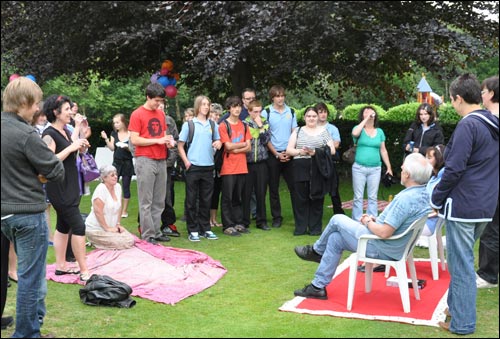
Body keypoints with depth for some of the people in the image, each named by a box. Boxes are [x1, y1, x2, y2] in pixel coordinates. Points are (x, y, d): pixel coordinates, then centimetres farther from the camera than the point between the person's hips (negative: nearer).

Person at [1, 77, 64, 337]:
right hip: (29, 213, -8)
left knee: (29, 271, 23)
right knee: (30, 277, 2)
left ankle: (36, 316, 36)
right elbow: (57, 173, -15)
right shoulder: (26, 135, -18)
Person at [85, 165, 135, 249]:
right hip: (96, 229, -8)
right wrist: (107, 228, -21)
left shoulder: (118, 187, 4)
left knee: (130, 240, -6)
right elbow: (98, 212, -23)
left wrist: (118, 224, 6)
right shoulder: (101, 189, -19)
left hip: (111, 227, 8)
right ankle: (94, 242, 1)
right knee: (121, 243, -21)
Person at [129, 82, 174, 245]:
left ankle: (156, 232, 16)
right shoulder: (137, 114, -4)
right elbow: (134, 140, -10)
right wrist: (157, 140, -13)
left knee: (159, 201, 9)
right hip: (145, 161, -6)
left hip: (161, 161, 6)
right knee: (146, 201, -3)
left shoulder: (161, 114, 15)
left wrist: (168, 141, 4)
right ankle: (147, 235, 1)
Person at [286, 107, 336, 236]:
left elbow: (332, 150, 3)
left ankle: (315, 228, 10)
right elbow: (289, 150, 7)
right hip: (301, 168, 1)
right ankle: (300, 228, 10)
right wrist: (300, 151, -13)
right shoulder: (298, 131, 12)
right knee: (301, 199, 2)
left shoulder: (323, 131, 10)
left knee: (316, 199, 2)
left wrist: (316, 152, -12)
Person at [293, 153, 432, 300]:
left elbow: (384, 233, -29)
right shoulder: (423, 194, 1)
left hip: (380, 249, -9)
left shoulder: (406, 199, -30)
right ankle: (318, 286, 23)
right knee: (335, 238, 16)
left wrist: (368, 222, -10)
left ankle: (316, 250, 32)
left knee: (337, 220, 5)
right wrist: (376, 219, 7)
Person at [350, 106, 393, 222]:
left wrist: (389, 167, 10)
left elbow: (383, 150, 13)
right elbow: (355, 133, -25)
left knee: (373, 197, 6)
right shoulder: (358, 128, 1)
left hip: (375, 169, 3)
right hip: (359, 168, -2)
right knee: (358, 197, 1)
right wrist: (366, 119, -17)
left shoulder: (379, 131, 10)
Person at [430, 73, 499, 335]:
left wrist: (436, 199, -7)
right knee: (462, 258, 21)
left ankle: (462, 322, 8)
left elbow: (454, 169, -20)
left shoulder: (468, 126, -17)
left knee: (461, 264, 0)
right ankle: (457, 305, 32)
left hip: (462, 205, -9)